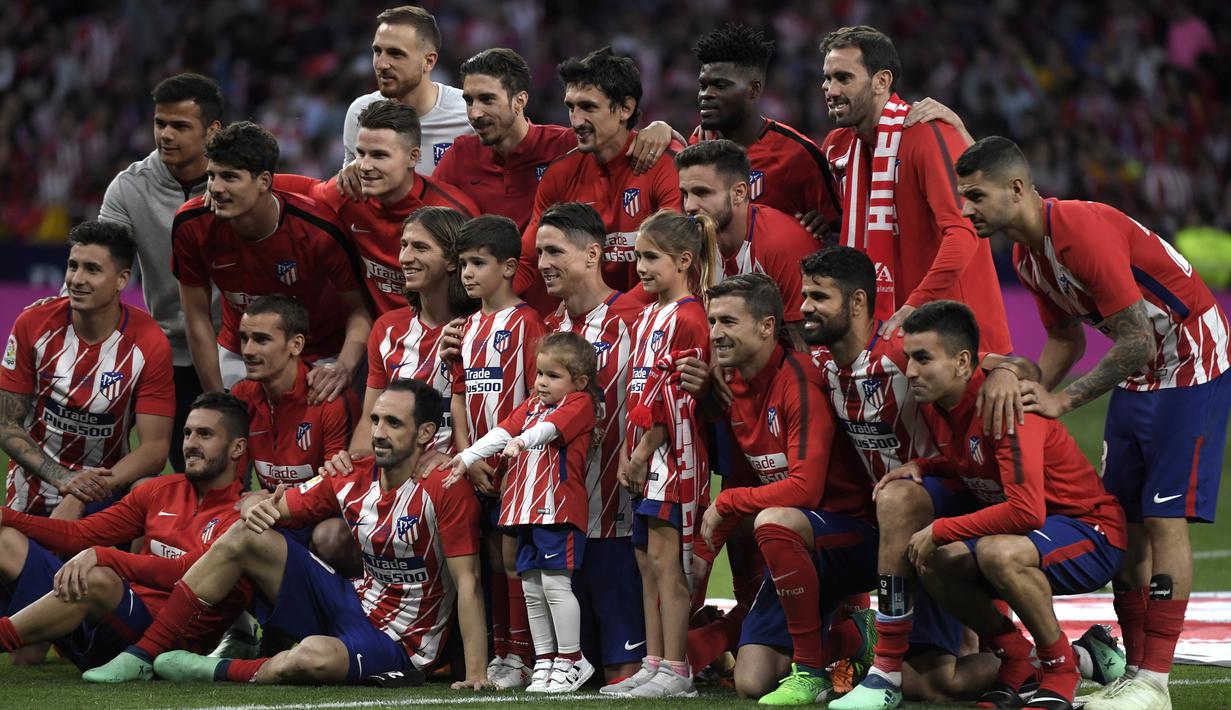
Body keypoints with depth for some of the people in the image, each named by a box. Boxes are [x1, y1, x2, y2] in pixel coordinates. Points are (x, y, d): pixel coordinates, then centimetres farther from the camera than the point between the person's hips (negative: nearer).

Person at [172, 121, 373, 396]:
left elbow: (359, 309, -17)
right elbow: (198, 320, -10)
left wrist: (343, 369, -35)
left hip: (317, 360, -2)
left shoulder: (318, 230, -28)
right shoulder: (192, 226, -20)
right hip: (237, 357, 2)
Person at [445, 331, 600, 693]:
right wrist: (467, 457, -2)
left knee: (555, 582, -12)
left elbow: (549, 428, -21)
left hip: (560, 510, -8)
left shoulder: (580, 404, -1)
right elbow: (501, 432, 11)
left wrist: (521, 440, -39)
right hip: (525, 511, 8)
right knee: (532, 588, 8)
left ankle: (571, 660, -4)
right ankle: (545, 661, 15)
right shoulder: (532, 404, 21)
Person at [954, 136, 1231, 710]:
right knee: (1124, 520, 5)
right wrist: (1027, 388, -2)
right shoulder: (1027, 253, 1)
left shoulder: (1084, 232, -28)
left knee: (1164, 519, -11)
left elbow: (1137, 345, -28)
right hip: (1138, 375, 9)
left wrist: (1063, 400, -24)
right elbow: (1067, 339, 14)